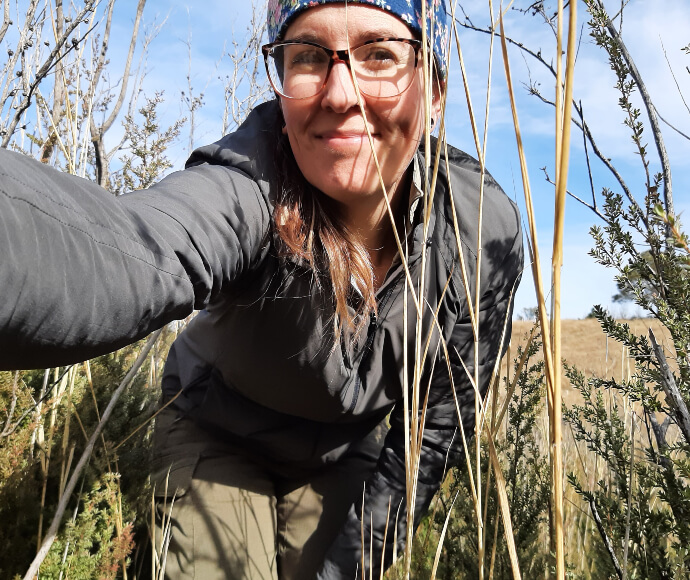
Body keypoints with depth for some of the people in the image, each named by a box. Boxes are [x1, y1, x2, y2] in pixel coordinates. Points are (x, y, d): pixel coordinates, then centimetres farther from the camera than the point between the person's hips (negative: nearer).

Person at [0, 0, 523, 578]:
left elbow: (439, 419, -11)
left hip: (347, 456, 3)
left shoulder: (486, 230, -23)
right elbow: (123, 254, -59)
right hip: (219, 437, -2)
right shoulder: (252, 184, -34)